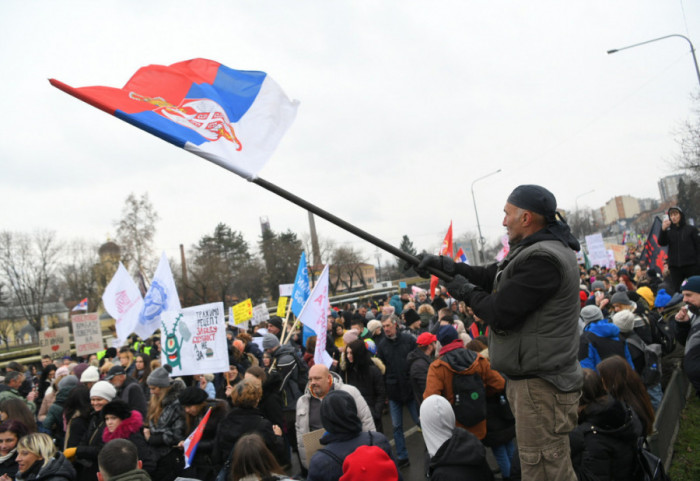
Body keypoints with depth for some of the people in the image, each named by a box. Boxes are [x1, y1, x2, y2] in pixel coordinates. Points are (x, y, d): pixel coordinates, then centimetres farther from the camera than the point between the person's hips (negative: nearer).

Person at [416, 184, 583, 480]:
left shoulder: (543, 260, -22)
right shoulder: (536, 250, 12)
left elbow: (500, 314, -23)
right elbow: (490, 276, 16)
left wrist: (466, 291, -6)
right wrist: (443, 264, 9)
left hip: (541, 387, -11)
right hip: (530, 380, 11)